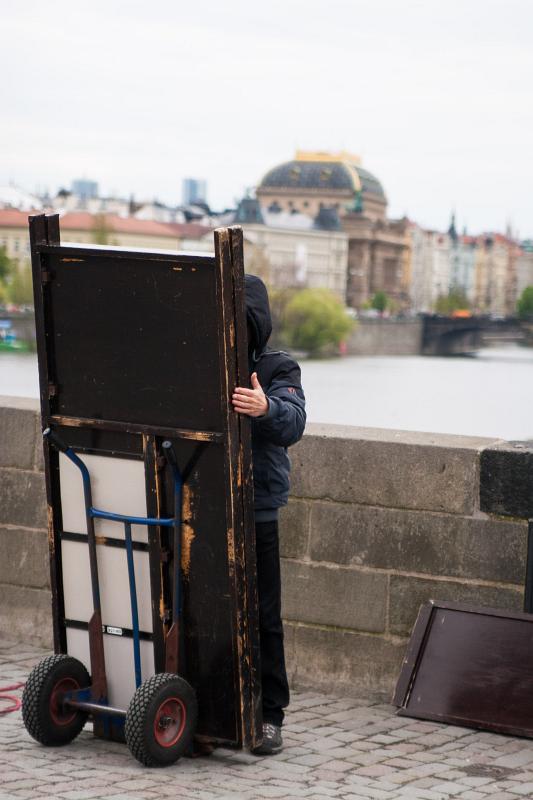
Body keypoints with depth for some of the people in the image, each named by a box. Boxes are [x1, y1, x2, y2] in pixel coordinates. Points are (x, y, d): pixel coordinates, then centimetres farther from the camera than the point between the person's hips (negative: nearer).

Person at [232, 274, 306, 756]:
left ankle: (268, 715, 11)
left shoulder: (277, 369, -1)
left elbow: (294, 422, -18)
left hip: (255, 515, -3)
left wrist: (267, 408, -40)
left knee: (261, 616, 1)